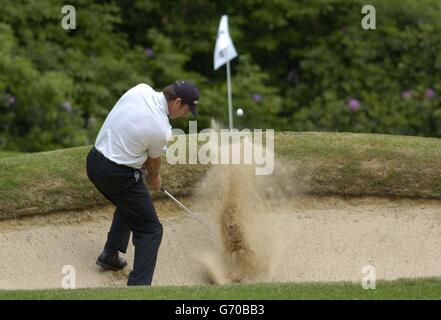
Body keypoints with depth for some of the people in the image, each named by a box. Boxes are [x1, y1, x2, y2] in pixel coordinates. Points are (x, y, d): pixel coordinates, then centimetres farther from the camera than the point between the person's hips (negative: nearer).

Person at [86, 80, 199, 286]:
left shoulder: (140, 90, -4)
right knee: (150, 230, -2)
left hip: (94, 161, 8)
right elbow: (154, 161, 3)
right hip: (119, 175, -8)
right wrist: (155, 178, 27)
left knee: (128, 204, 33)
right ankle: (138, 285, -13)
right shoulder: (162, 130, -19)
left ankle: (110, 254, 33)